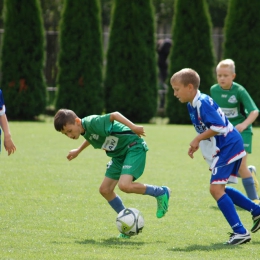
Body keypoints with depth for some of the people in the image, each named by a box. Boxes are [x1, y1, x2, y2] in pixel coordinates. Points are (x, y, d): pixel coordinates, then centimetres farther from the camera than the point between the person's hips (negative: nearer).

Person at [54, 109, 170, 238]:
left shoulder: (92, 123, -24)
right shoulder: (85, 130, 5)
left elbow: (114, 115, -32)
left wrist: (132, 127, -42)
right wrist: (78, 151, 41)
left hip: (134, 147, -10)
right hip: (119, 154, 10)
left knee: (124, 185, -27)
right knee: (105, 190, 3)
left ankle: (161, 193, -5)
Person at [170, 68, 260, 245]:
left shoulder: (203, 103, -20)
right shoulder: (192, 105, 11)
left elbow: (218, 126, -27)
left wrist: (197, 139, -19)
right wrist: (198, 144, 10)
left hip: (228, 147, -11)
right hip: (223, 149, 11)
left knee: (216, 188, -15)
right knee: (220, 188, 18)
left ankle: (240, 232, -14)